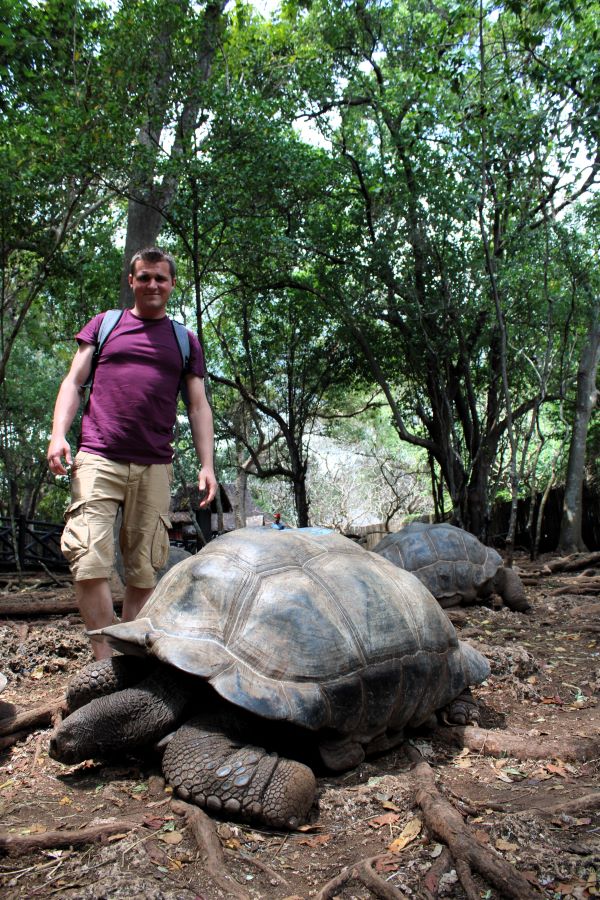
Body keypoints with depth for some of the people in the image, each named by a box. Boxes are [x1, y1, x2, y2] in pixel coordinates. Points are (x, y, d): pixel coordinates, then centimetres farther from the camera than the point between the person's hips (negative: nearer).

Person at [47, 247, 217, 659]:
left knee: (145, 571, 1)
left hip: (154, 467, 1)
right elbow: (73, 382, 11)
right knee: (90, 562, -12)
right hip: (98, 459, -1)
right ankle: (104, 661, -4)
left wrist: (207, 465, 1)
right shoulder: (104, 324, 16)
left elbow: (199, 406, 13)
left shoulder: (185, 341, 18)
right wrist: (58, 434, -5)